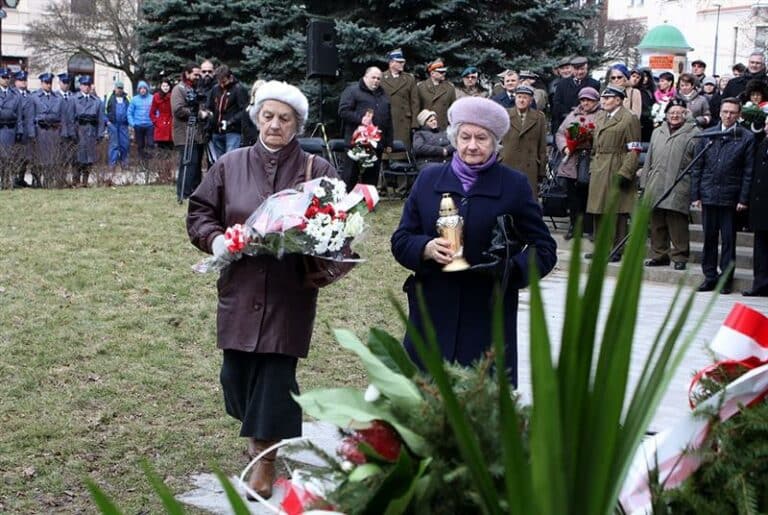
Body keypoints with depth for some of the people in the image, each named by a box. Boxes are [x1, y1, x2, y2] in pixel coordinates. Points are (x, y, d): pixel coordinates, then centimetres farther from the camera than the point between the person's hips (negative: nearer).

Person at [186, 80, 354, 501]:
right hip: (240, 287, 3)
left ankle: (266, 462, 12)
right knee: (236, 370, 9)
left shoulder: (317, 170, -2)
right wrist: (215, 238, -10)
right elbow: (199, 213, 9)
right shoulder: (230, 166, 4)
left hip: (291, 290, -2)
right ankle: (256, 430, 39)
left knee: (276, 372, -1)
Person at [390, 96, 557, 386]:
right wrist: (427, 248, -13)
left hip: (489, 317, -2)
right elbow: (400, 240, 9)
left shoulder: (514, 185, 2)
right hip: (432, 315, 2)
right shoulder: (428, 179, 9)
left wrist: (511, 268, -17)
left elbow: (544, 249, 3)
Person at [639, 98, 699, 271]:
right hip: (656, 188, 6)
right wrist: (645, 183, 15)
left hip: (678, 189, -5)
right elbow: (649, 159, 22)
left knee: (677, 224, -7)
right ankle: (659, 255, 18)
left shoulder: (694, 134, 2)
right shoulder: (657, 133, 20)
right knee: (657, 223, 8)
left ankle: (680, 257, 0)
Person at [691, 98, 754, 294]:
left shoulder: (746, 137, 1)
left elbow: (748, 171, -2)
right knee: (709, 237, 7)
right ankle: (710, 276, 16)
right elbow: (697, 167, 9)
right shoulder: (707, 135, 9)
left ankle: (726, 278, 10)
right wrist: (695, 195, 3)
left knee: (728, 239, 3)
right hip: (708, 195, 3)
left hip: (731, 197, -2)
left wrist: (743, 199, -7)